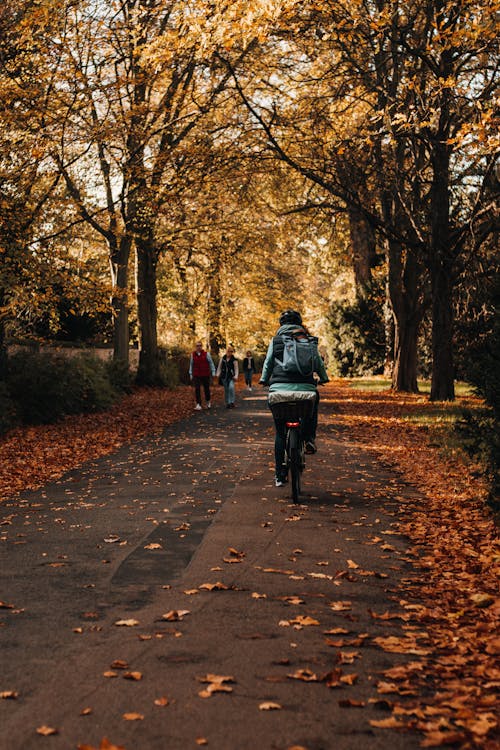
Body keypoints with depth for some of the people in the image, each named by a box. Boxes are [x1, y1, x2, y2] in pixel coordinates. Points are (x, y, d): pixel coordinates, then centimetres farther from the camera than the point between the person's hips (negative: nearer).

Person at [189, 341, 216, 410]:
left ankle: (208, 401, 32)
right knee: (197, 389, -8)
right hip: (196, 375, 1)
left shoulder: (206, 354, -3)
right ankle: (198, 404, -9)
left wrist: (213, 372, -2)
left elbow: (211, 363, 2)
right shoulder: (193, 355, 4)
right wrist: (191, 374, 11)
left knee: (206, 389, 8)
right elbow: (191, 365, 12)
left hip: (205, 375, -1)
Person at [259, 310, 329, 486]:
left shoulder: (275, 341, 12)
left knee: (280, 432, 8)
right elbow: (318, 362, 17)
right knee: (314, 401, 35)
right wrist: (323, 378, 34)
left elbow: (268, 363, 14)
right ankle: (310, 439, 18)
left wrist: (264, 380, 30)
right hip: (305, 386, 0)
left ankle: (280, 474, 5)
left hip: (279, 388, 0)